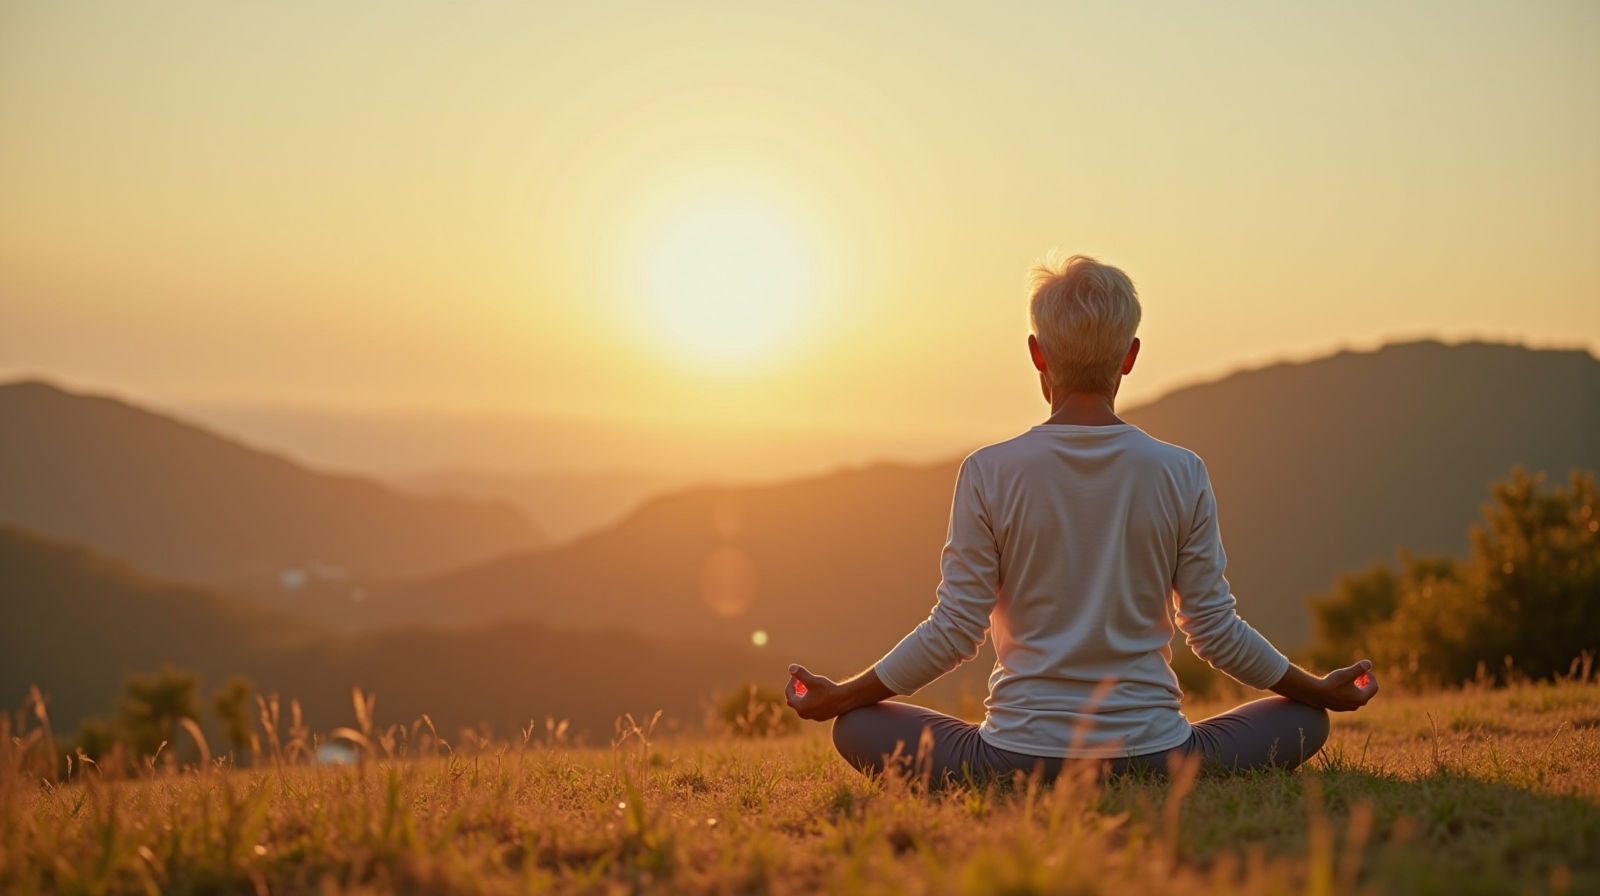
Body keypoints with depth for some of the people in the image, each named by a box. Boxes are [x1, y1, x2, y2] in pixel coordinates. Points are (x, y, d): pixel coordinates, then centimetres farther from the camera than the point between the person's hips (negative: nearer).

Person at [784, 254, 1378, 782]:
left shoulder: (988, 474, -7)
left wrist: (838, 697, 10)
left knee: (856, 729, 19)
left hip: (1018, 755, -1)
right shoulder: (1181, 475, -3)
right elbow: (1215, 632, 3)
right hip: (1152, 754, 2)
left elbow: (954, 631, -5)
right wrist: (1321, 690, 20)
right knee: (1305, 721, 24)